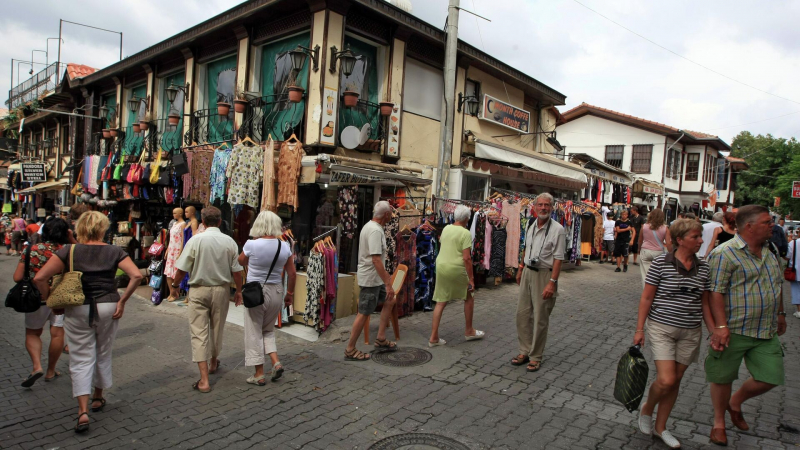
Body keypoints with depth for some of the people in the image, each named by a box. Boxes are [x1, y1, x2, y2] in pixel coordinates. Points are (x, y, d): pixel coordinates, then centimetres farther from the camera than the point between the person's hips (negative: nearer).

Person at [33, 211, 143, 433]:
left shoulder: (69, 251, -4)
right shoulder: (114, 251, -2)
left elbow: (39, 278, -12)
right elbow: (136, 275, -14)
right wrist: (122, 301, -6)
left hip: (77, 310, -1)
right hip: (107, 308, 1)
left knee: (81, 359, 6)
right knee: (103, 355, 18)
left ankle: (83, 411, -2)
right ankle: (98, 398, 36)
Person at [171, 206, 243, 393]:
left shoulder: (196, 240, -11)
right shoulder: (229, 242, -5)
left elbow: (182, 269, -8)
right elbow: (236, 271, -3)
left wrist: (175, 284, 11)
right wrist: (238, 291, 11)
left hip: (199, 290, -3)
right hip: (221, 290, 3)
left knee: (199, 333, 1)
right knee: (217, 329, 20)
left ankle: (204, 380, -3)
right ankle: (214, 363, 43)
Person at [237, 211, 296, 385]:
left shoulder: (251, 244, -14)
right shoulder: (285, 246, -4)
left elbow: (241, 262, 6)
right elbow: (292, 275, 2)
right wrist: (290, 293, 14)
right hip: (276, 292, 4)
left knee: (254, 333, 9)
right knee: (268, 330, 23)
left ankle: (259, 375, 14)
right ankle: (276, 362, 8)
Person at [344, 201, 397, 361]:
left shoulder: (370, 226, 10)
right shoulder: (375, 231, -23)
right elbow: (376, 260, -29)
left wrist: (385, 275, 25)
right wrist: (388, 284, -27)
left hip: (374, 277, 10)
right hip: (370, 279, -10)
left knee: (389, 301, 18)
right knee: (364, 313, -2)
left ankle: (381, 339, 22)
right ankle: (350, 350, 8)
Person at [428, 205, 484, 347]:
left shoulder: (446, 228, 8)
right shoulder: (465, 233, -12)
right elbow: (466, 258, -16)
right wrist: (471, 279, -12)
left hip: (440, 266, 6)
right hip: (456, 270, -6)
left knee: (440, 302, 10)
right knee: (469, 297, 17)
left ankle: (434, 337, 11)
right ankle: (469, 331, 29)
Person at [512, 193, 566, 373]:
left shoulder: (557, 229, -12)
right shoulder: (531, 226, 9)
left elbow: (558, 259, -16)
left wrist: (552, 282, -21)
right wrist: (520, 270, 21)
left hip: (544, 275, -6)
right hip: (528, 272, 7)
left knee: (540, 318, 2)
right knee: (522, 314, 10)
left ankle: (535, 357, 14)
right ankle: (525, 351, 23)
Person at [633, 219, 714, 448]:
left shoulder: (703, 267, 4)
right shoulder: (661, 262, -10)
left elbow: (704, 303, 11)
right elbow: (646, 298, -7)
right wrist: (639, 329, -9)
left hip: (691, 332, 5)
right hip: (661, 328, -5)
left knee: (675, 380, 11)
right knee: (666, 380, -11)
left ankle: (660, 427, 27)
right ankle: (647, 409, 21)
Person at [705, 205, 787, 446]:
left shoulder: (769, 253, 11)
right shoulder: (724, 253, -15)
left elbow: (777, 285, 24)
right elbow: (716, 292, -19)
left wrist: (780, 313, 25)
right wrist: (721, 326, -24)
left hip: (767, 332, 7)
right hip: (734, 331, -7)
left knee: (770, 377, 7)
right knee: (723, 378, 6)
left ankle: (736, 402, 35)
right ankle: (719, 422, 27)